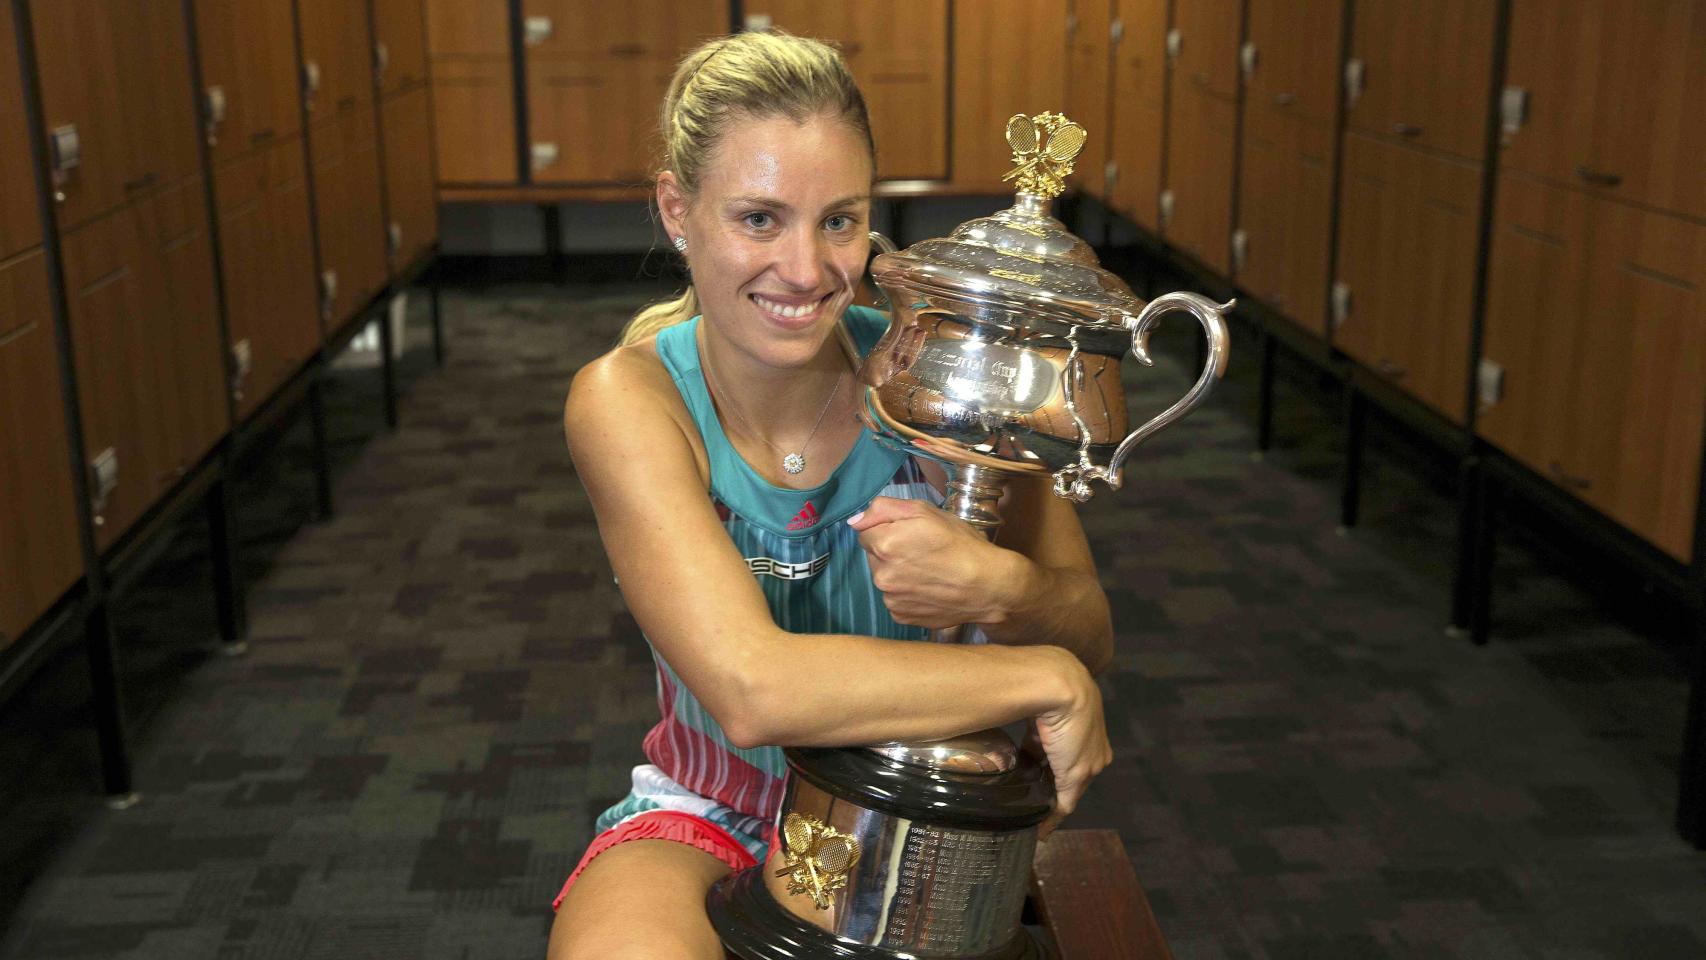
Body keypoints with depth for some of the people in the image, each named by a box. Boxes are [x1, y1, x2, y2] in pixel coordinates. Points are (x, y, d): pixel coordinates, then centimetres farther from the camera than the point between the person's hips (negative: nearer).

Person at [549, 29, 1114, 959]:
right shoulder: (630, 400, -18)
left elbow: (1089, 639, -8)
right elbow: (751, 691, -30)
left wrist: (1001, 588, -31)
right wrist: (1044, 678, -27)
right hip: (713, 816, -3)